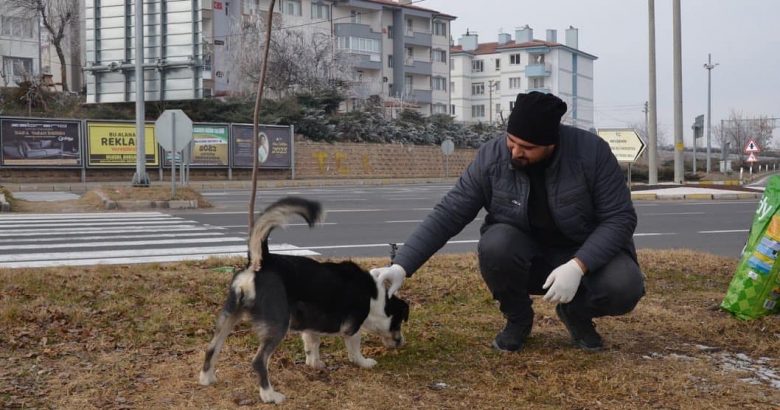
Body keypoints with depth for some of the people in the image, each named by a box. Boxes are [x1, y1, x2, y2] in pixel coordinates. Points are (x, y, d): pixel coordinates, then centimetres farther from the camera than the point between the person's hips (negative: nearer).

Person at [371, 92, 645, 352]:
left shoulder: (591, 151, -22)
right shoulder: (490, 158, -18)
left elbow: (619, 218, -17)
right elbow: (446, 215, -16)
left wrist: (578, 266, -32)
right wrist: (401, 266, -27)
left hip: (585, 254, -1)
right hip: (523, 253, 1)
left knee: (624, 286, -31)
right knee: (495, 245, -33)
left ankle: (576, 312, 5)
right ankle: (518, 318, -2)